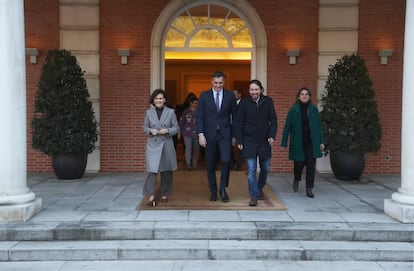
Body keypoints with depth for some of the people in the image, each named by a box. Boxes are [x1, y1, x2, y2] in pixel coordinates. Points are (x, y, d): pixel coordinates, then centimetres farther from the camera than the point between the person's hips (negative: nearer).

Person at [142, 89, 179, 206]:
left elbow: (176, 128, 4)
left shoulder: (171, 112, 3)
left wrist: (167, 131, -15)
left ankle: (164, 194, 24)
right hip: (153, 145, 0)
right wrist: (150, 130, -10)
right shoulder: (149, 112, 6)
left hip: (167, 145, 1)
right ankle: (151, 196, -9)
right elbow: (145, 127, 11)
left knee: (166, 171, 8)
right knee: (152, 170, -11)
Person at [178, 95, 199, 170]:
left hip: (196, 133, 2)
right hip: (187, 133, -2)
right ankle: (188, 164, -15)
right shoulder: (185, 111, 3)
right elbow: (181, 122, 6)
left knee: (196, 149, 7)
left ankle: (194, 164, 19)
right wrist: (179, 133, 4)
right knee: (188, 148, -12)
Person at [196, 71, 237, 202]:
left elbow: (234, 116, 6)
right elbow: (199, 116, 0)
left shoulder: (230, 95, 4)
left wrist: (235, 135, 3)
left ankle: (223, 188, 5)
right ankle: (213, 191, 20)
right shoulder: (204, 95, 3)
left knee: (226, 160, -15)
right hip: (209, 134, 1)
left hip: (225, 134, 0)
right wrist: (201, 134, -9)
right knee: (210, 165, 6)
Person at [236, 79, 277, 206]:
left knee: (266, 168, 12)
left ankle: (259, 188, 37)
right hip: (249, 141, -2)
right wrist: (239, 141, -4)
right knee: (251, 170, -6)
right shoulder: (244, 103, -5)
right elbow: (240, 123, -1)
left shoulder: (268, 101, 0)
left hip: (264, 140, 2)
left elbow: (273, 120, 3)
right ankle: (254, 196, 2)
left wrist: (272, 135, -9)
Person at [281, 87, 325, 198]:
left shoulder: (314, 109, 4)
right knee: (299, 163, 5)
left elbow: (319, 126, 7)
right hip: (298, 142, -1)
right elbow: (287, 127, 0)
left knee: (311, 164, -4)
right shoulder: (293, 110, -2)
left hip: (311, 142, 1)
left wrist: (321, 141, 3)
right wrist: (284, 143, -3)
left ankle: (309, 189, 3)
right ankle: (296, 180, 37)